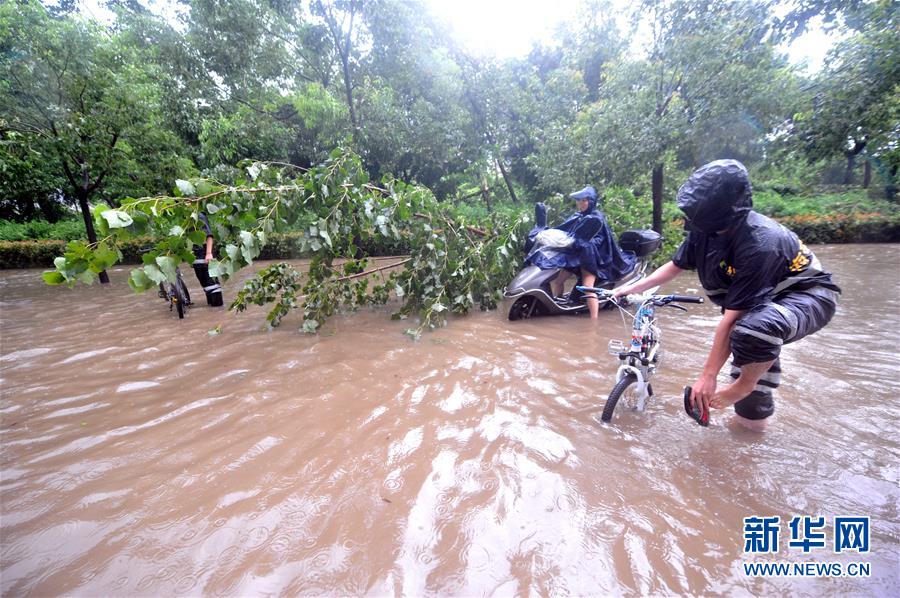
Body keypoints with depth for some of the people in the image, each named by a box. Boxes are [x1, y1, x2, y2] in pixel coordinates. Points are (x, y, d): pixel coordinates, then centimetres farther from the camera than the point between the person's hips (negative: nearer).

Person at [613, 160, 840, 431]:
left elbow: (731, 317, -35)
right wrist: (632, 287, -1)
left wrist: (708, 376, -30)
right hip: (765, 294, 8)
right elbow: (675, 266, 2)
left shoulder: (758, 245, -36)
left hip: (808, 294, -8)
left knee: (753, 328, -36)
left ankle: (746, 385, -8)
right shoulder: (707, 228, -15)